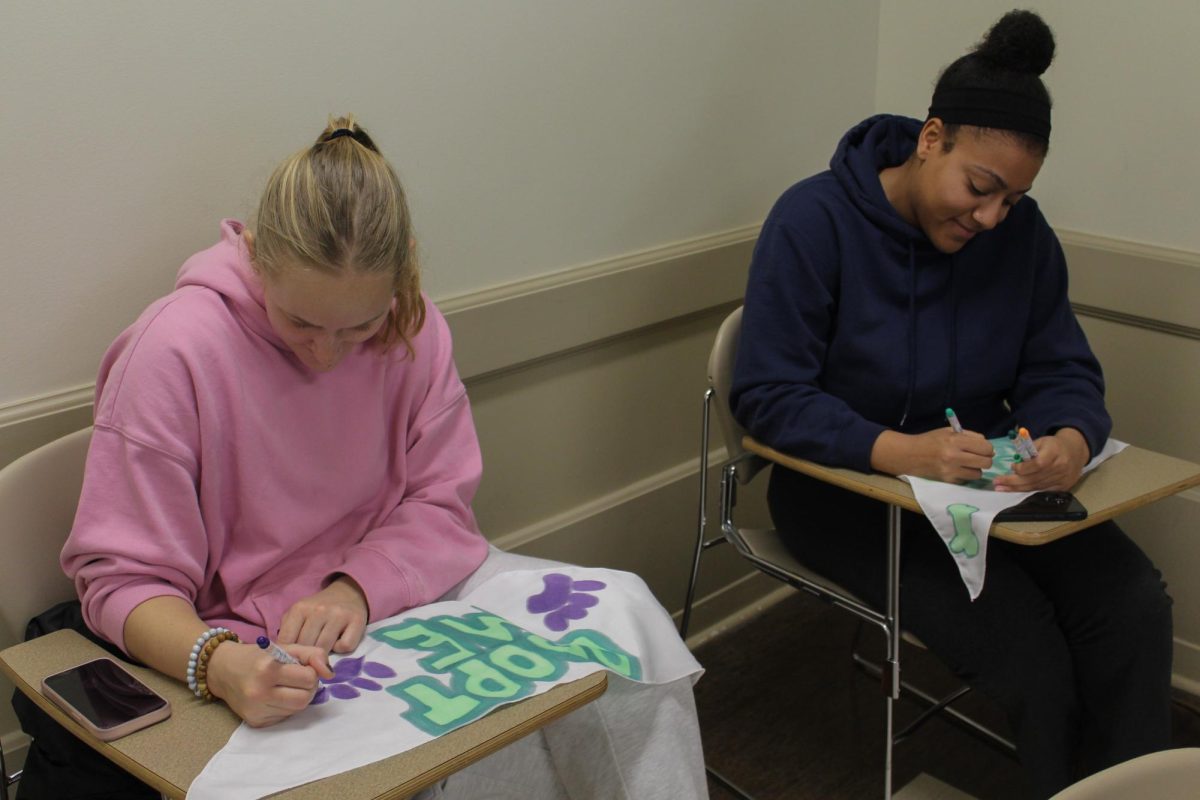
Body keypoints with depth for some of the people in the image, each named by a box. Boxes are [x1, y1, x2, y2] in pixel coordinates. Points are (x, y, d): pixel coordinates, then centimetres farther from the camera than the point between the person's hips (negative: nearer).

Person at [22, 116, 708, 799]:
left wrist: (356, 589, -23)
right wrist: (219, 663, -38)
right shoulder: (172, 352, -21)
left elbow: (439, 501, -3)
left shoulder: (412, 325, -7)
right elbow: (124, 576, -17)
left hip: (395, 582, 5)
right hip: (261, 641, -4)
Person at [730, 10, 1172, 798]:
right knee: (1026, 645, -24)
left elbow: (1062, 370, 1)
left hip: (984, 476, 5)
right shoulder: (813, 221, -16)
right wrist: (898, 450, -34)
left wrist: (1073, 439, -25)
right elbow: (767, 398, -18)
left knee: (1136, 608, -17)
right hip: (847, 486, -4)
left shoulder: (1022, 231, -2)